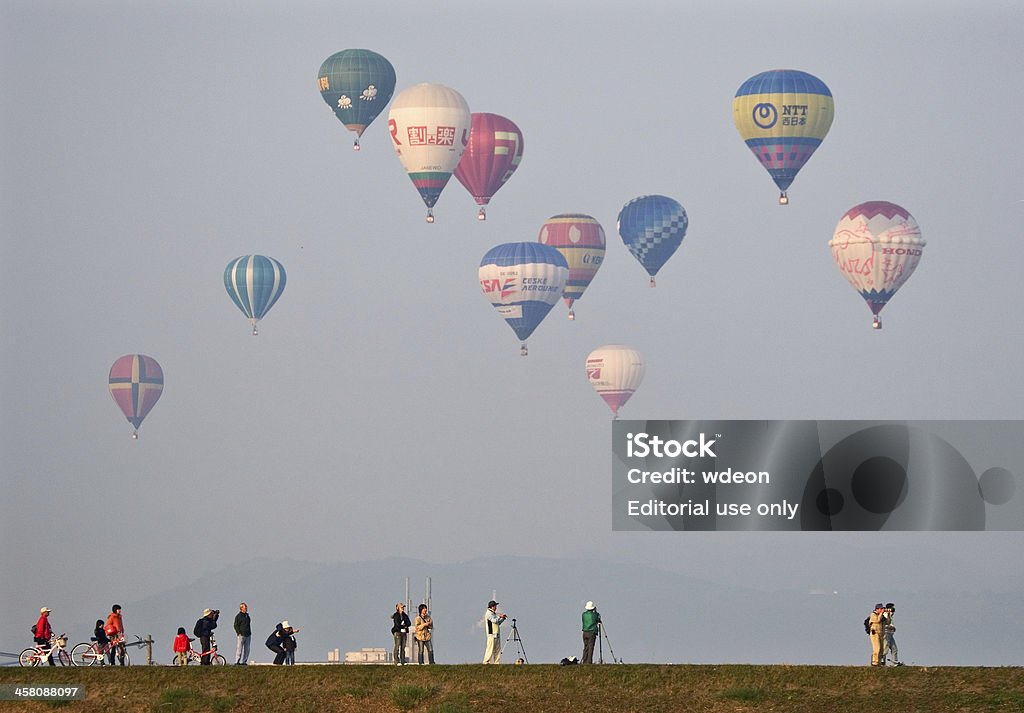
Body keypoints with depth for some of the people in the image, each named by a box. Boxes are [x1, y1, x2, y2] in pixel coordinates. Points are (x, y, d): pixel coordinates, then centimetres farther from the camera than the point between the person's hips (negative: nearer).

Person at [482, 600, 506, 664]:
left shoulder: (493, 613, 21)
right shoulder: (488, 613, -8)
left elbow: (498, 623, 25)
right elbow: (494, 620, -19)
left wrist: (503, 618, 13)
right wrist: (499, 616, -5)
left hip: (496, 634, 10)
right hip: (491, 634, -10)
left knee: (498, 649, 6)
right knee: (490, 649, -11)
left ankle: (497, 662, 6)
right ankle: (486, 661, -10)